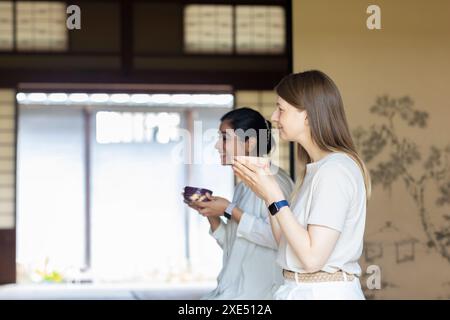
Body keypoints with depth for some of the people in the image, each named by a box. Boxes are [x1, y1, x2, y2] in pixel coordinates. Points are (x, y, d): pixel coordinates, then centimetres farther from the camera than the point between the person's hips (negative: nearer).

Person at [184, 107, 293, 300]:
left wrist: (230, 211, -16)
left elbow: (277, 237, -24)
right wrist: (211, 215, 4)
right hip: (234, 289, 8)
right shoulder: (243, 187, 16)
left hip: (260, 290, -8)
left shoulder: (275, 181, -11)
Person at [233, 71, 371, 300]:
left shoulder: (335, 169, -16)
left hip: (325, 292, -8)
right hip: (298, 290, 8)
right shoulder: (315, 169, 12)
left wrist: (275, 198, -17)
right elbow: (286, 242, 10)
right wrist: (265, 193, 3)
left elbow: (312, 258, -20)